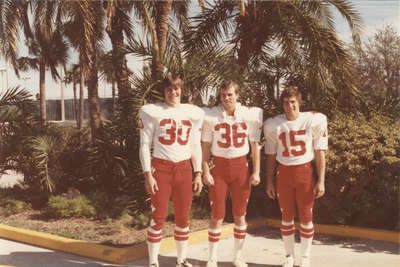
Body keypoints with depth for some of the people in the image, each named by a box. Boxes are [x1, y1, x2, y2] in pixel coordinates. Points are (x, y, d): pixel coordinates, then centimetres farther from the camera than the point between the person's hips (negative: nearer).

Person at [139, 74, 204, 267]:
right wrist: (148, 174, -8)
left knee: (183, 218, 8)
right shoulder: (153, 112, -1)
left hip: (184, 168, 3)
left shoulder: (193, 113, 9)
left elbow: (196, 146, 15)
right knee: (158, 217, -3)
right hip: (160, 168, -3)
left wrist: (198, 174, 10)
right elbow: (145, 145, -1)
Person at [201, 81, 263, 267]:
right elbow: (205, 146, 1)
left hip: (240, 166, 1)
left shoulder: (250, 115, -2)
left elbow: (255, 145, 5)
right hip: (219, 167, -1)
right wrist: (205, 172, -5)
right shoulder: (210, 116, -3)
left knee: (240, 215, 8)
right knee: (217, 216, 1)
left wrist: (256, 172, 1)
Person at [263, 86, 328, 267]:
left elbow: (320, 153, -1)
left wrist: (321, 181, -5)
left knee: (306, 217, 3)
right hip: (284, 173, 1)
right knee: (287, 216, 8)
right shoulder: (273, 125, 0)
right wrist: (269, 182, 6)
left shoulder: (314, 121, -4)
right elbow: (271, 156, 8)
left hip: (305, 172, -1)